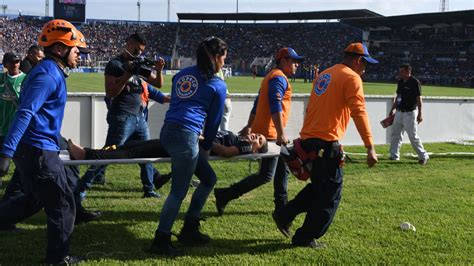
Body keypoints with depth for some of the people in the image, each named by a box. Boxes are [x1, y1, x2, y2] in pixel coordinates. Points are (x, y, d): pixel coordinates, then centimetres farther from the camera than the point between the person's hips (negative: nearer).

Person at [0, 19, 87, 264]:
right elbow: (25, 113, -26)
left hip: (31, 149, 10)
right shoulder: (48, 74, -16)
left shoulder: (50, 71, 15)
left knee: (34, 200, 23)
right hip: (39, 150, -10)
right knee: (63, 205, 1)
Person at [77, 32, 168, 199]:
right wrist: (127, 74, -20)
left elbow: (158, 83, 15)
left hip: (139, 117, 7)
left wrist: (159, 70, -4)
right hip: (122, 118, -7)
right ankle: (81, 188, -2)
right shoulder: (115, 64, -7)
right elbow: (110, 93, -15)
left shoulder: (139, 65, 13)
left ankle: (149, 189, 22)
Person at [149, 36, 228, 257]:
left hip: (168, 130, 8)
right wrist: (206, 148, 23)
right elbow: (213, 121, 9)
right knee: (179, 191, -2)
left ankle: (189, 230, 23)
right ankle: (161, 240, 0)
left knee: (208, 178, 18)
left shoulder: (183, 74, 21)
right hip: (186, 135, -8)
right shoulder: (218, 85, 3)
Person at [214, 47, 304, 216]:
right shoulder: (279, 77, -11)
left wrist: (249, 126, 22)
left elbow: (258, 103, 22)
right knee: (266, 175, -11)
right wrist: (281, 133, -26)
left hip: (261, 130, 11)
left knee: (282, 169, 16)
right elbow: (275, 107, -22)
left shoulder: (273, 77, 22)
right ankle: (225, 196, -11)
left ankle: (281, 205, 22)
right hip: (270, 133, -11)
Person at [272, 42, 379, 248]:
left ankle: (284, 216, 20)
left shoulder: (324, 75, 20)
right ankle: (306, 238, 5)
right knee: (330, 193, 2)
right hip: (327, 143, -9)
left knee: (318, 186, 23)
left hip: (308, 139, 9)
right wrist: (370, 148, -20)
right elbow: (359, 113, -17)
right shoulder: (351, 78, -6)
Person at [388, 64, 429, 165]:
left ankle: (423, 156, 5)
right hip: (399, 112, 8)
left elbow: (419, 99, -15)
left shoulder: (415, 82, -13)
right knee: (395, 134, 11)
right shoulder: (400, 82, 10)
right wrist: (393, 109, 21)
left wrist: (420, 113, -20)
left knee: (413, 136, -6)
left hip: (410, 113, -8)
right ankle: (394, 156, 21)